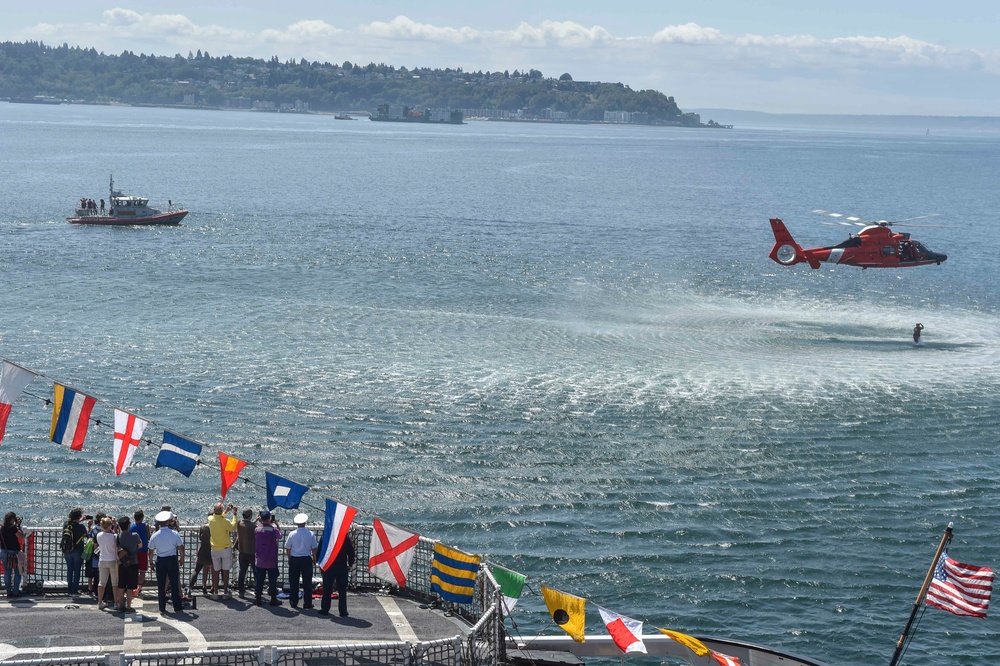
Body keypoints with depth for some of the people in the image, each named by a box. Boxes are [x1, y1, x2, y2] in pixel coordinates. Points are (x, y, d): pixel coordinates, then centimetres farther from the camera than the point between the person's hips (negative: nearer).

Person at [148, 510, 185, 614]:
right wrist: (181, 559, 11)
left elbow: (151, 550, 3)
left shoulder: (154, 536, -4)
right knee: (174, 583, 3)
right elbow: (181, 548, -3)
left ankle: (162, 607, 11)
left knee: (161, 585, 8)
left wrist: (151, 562, 15)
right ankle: (177, 607, 4)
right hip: (172, 559, -1)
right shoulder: (175, 534, -8)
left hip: (160, 561, 1)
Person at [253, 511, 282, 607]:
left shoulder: (257, 529, -4)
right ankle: (273, 599, 8)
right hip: (271, 560, -3)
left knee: (258, 580, 9)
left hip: (259, 560, 3)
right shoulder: (273, 529, -14)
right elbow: (279, 536, 4)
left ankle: (257, 598, 9)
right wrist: (277, 524, 10)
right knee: (272, 580, 6)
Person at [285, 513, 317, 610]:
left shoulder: (292, 534, -5)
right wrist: (314, 559, 13)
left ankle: (294, 602, 15)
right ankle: (307, 603, 5)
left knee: (294, 582, 10)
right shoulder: (310, 534, -7)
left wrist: (289, 558, 17)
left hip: (294, 559, 1)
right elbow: (314, 548, -1)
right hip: (306, 559, -1)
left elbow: (287, 548, 3)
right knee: (307, 582, 5)